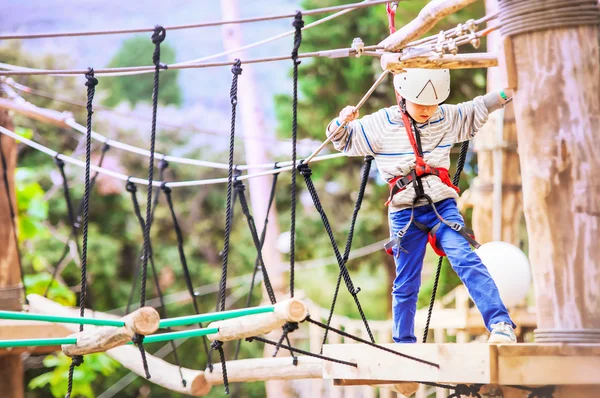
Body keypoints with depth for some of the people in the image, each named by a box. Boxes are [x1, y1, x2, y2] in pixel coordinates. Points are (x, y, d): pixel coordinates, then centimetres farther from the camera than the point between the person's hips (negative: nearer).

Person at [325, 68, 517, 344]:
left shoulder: (446, 117, 4)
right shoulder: (380, 124, -2)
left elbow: (477, 111, 21)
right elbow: (345, 141, 8)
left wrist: (504, 95, 8)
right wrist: (342, 123, -13)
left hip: (442, 207, 0)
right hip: (405, 214, 0)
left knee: (466, 260, -20)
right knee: (406, 284, 6)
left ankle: (501, 324, -24)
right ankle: (403, 343, 22)